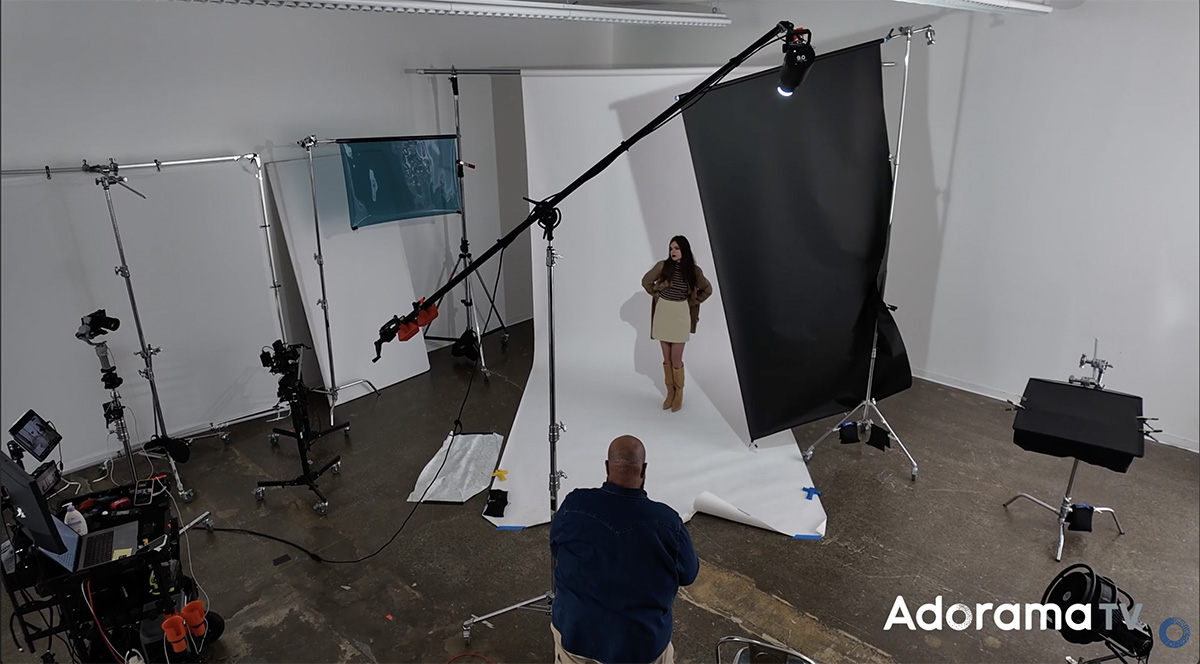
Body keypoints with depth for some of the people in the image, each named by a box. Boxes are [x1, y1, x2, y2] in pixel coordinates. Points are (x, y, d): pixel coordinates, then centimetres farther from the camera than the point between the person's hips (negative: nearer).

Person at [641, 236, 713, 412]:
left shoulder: (693, 271, -6)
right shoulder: (662, 266, -6)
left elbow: (707, 289, 10)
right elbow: (646, 282, 8)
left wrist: (693, 302, 4)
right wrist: (657, 295, 5)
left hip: (680, 315, -2)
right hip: (662, 313, 2)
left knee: (676, 359, -2)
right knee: (666, 358, 9)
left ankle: (679, 394, 14)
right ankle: (670, 392, 22)